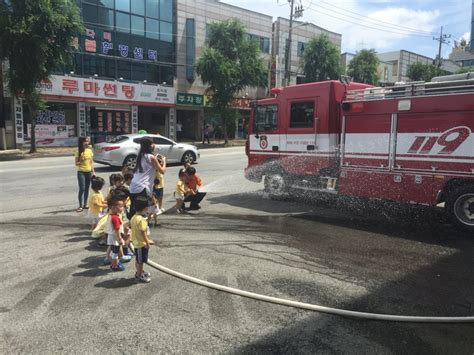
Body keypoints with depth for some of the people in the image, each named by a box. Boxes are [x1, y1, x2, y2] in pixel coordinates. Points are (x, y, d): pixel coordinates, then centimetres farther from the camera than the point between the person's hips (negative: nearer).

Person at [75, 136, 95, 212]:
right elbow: (76, 163, -5)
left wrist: (93, 171, 5)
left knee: (87, 189, 9)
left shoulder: (90, 150, 5)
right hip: (81, 172, -4)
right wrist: (81, 160, -24)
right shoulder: (78, 151, -7)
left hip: (89, 172, 4)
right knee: (82, 189, -8)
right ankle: (80, 206, -3)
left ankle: (85, 204, 19)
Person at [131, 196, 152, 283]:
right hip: (141, 243, -9)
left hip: (136, 242, 9)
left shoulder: (134, 217, 4)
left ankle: (140, 271, 37)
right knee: (140, 260, 5)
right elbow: (143, 232, -27)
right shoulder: (141, 219, -26)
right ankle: (139, 275, 17)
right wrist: (147, 242, -20)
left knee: (138, 260, 22)